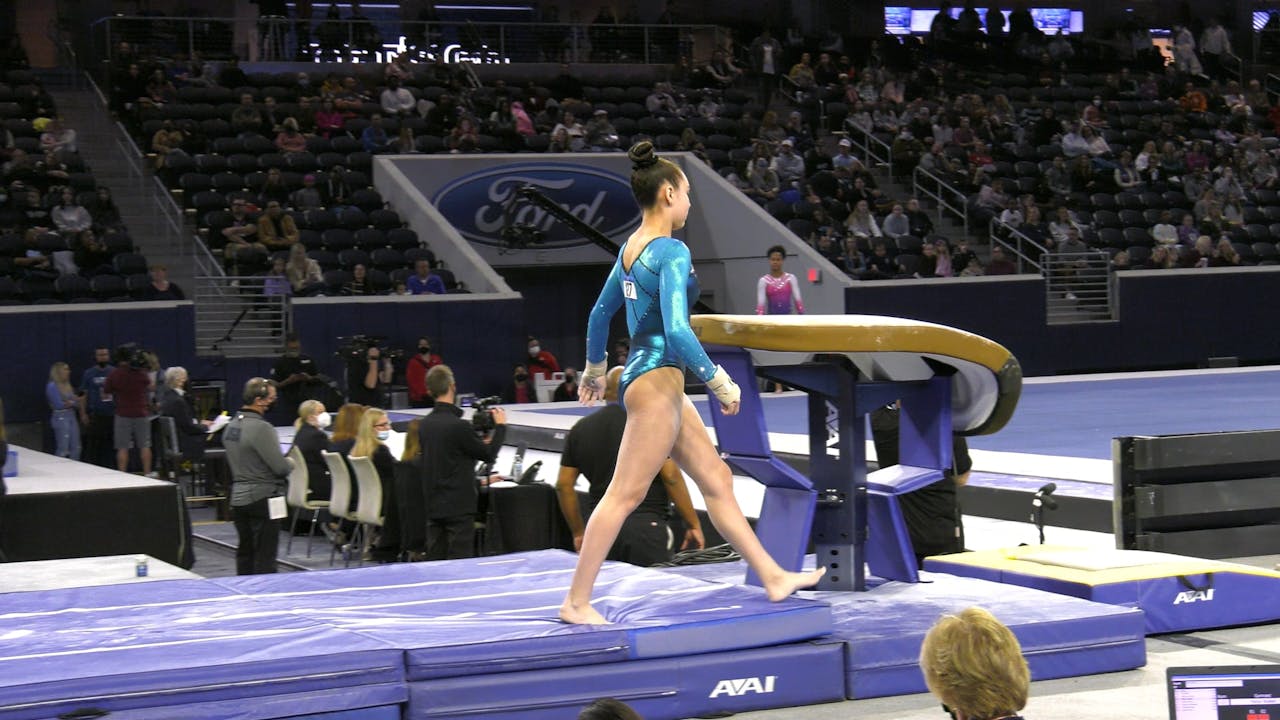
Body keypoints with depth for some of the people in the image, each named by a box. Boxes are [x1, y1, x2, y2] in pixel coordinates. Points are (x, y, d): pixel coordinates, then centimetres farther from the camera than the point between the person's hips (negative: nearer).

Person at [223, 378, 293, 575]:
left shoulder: (231, 426, 8)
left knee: (245, 553, 16)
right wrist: (290, 463, 3)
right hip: (262, 498, -8)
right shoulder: (261, 428, -20)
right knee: (265, 558, -4)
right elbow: (280, 467, -20)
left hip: (238, 497, 8)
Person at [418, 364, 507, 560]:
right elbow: (489, 455, -8)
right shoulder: (458, 426, -18)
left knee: (435, 563, 10)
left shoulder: (424, 425, 5)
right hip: (459, 506, -7)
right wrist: (500, 426, 6)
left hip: (433, 505, 7)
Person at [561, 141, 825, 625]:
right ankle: (576, 602, -4)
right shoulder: (672, 252, -16)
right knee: (625, 494, -7)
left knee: (716, 479, 13)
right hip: (657, 380, -10)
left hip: (647, 378, 10)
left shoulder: (631, 249, 11)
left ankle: (773, 576, 20)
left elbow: (600, 314, 22)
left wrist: (594, 369, 36)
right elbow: (677, 331, -25)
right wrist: (721, 382, -15)